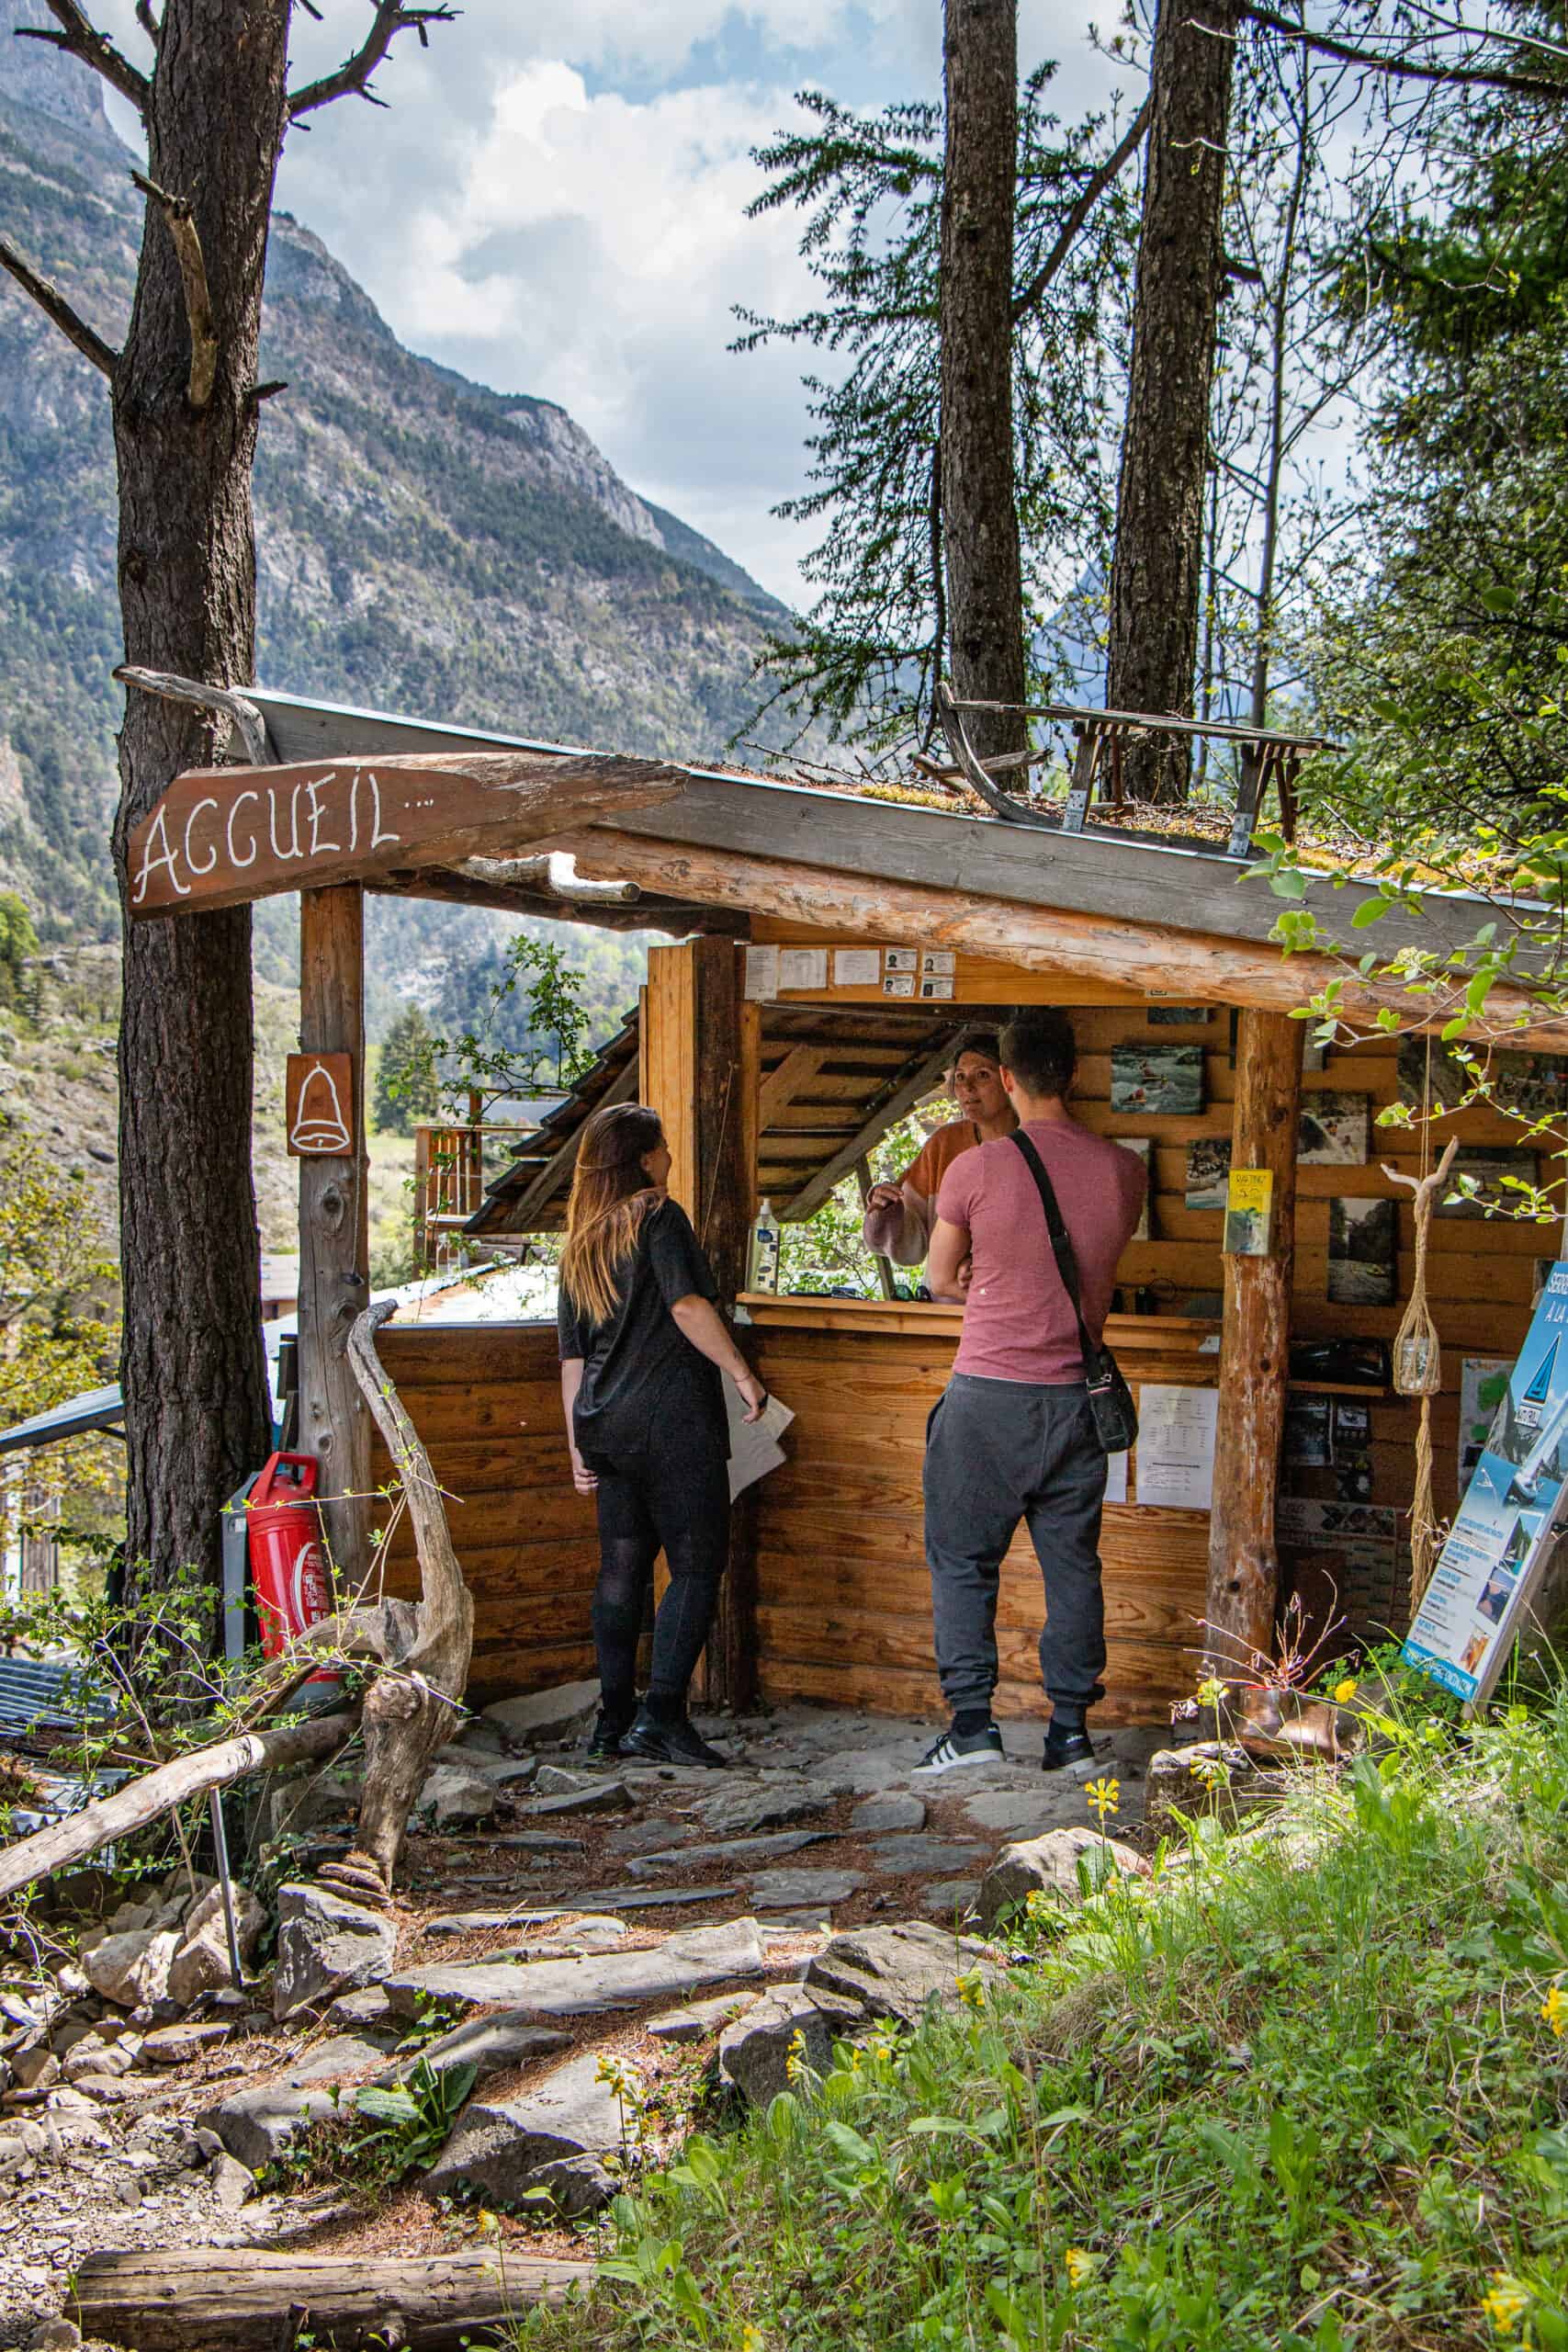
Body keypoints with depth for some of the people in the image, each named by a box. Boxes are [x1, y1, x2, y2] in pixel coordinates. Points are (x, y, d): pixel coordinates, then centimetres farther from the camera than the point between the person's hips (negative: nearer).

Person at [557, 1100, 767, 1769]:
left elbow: (572, 1354, 16)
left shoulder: (579, 1243, 16)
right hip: (671, 1419, -7)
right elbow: (688, 1305, -18)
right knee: (696, 1565, -2)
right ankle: (663, 1713, -9)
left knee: (622, 1569, 11)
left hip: (605, 1425, 7)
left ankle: (614, 1721, 12)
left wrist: (578, 1442, 18)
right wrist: (742, 1373, -14)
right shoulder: (658, 1217, -4)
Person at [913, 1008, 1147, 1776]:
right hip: (1076, 1394, 3)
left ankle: (972, 1719, 4)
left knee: (962, 1557, 8)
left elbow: (939, 1280, 2)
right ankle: (1070, 1725, 15)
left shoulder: (976, 1169, -10)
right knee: (1072, 1561, 11)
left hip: (988, 1391, -3)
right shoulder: (1123, 1171, -1)